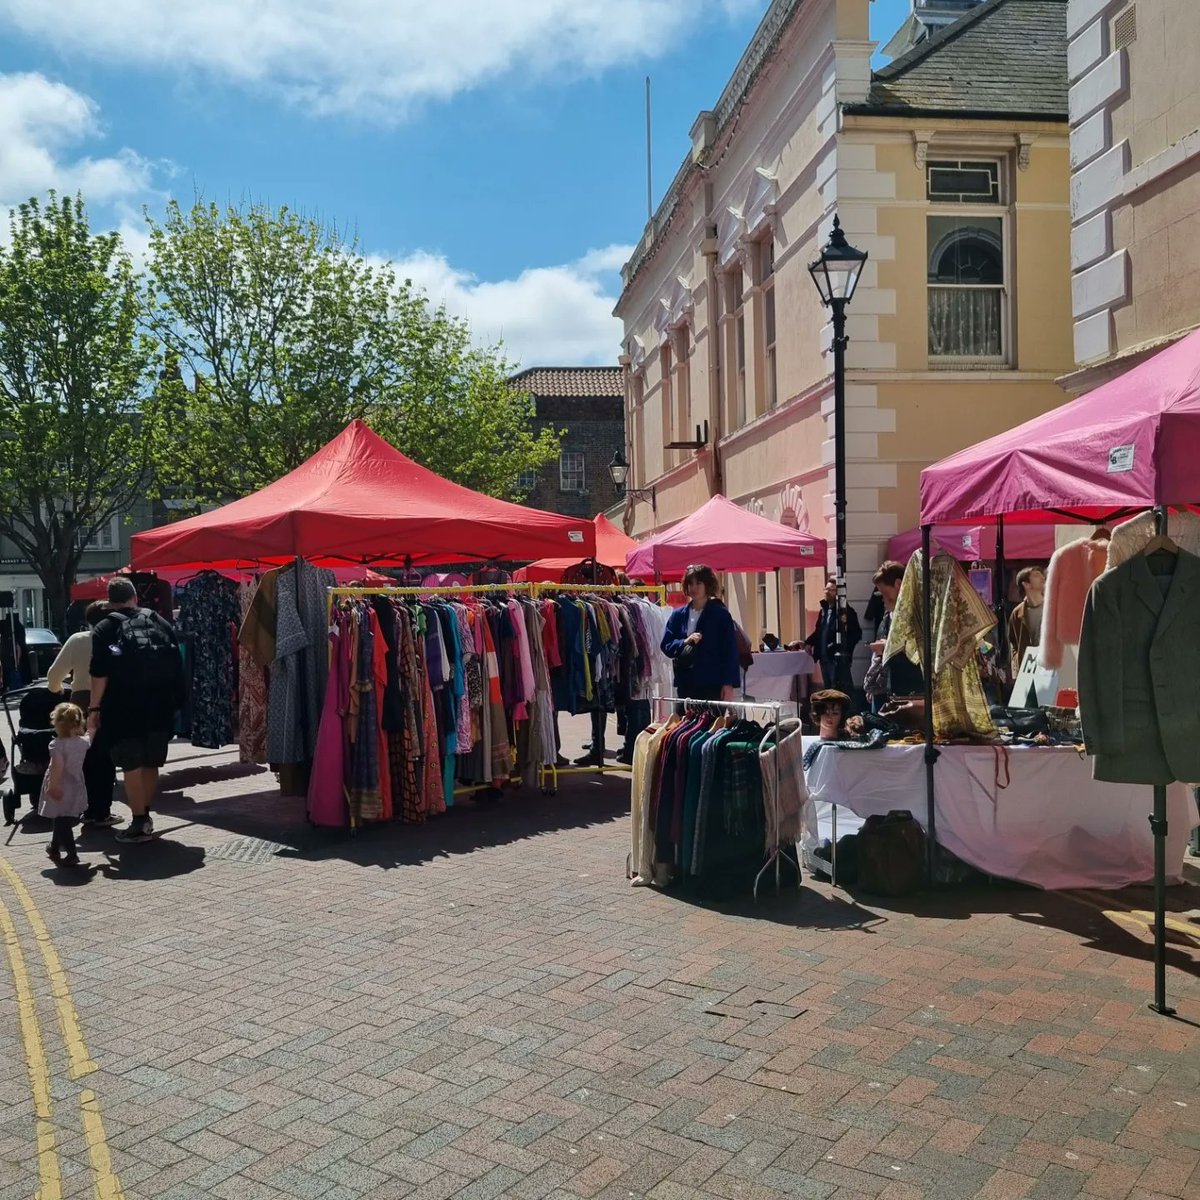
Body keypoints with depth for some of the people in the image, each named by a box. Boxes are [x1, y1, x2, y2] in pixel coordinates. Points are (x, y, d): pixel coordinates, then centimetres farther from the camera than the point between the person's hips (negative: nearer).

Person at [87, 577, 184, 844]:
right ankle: (145, 816, 21)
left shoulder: (104, 628, 1)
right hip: (159, 706, 4)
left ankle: (139, 824, -2)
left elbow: (100, 674, -8)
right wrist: (174, 702, 15)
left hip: (124, 709, -4)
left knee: (132, 766, -1)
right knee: (150, 763, 14)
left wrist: (94, 708, -5)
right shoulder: (160, 622, 12)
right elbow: (177, 665, 10)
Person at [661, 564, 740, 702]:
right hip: (685, 684, 3)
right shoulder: (678, 615, 11)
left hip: (713, 685, -3)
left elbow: (730, 651, -3)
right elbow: (666, 645, 9)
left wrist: (729, 684, -10)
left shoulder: (721, 614, 0)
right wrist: (685, 642, -10)